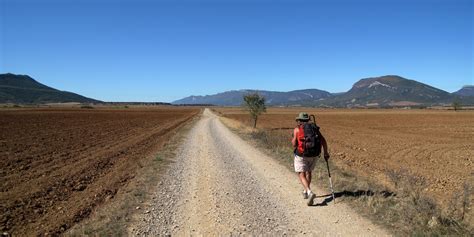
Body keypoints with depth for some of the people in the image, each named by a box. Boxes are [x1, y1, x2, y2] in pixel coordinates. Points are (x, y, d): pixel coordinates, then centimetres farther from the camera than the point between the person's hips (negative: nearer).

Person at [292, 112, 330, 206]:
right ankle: (305, 191, 35)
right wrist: (326, 152, 5)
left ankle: (310, 193, -22)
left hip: (301, 155, -5)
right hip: (314, 155, 5)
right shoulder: (314, 128, 6)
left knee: (301, 175, 0)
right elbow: (323, 140, -2)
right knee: (308, 172, 25)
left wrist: (293, 140, 13)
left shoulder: (297, 129, -4)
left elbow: (294, 144, -8)